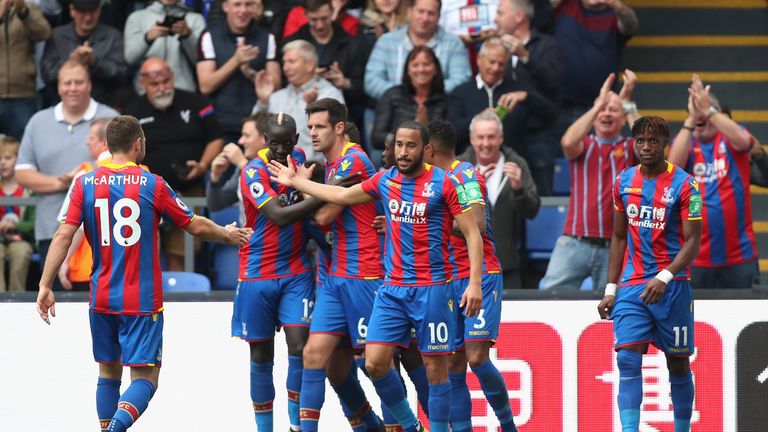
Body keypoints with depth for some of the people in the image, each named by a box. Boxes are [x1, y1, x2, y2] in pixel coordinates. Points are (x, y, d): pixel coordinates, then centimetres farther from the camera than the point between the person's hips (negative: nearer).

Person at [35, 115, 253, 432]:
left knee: (108, 373, 19)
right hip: (142, 301, -3)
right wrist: (228, 234, 23)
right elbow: (196, 226, 4)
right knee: (145, 378, -4)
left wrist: (45, 286, -5)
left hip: (102, 298, 3)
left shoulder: (85, 184, 0)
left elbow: (63, 235, -8)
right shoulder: (152, 185, -5)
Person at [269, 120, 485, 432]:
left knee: (435, 366, -3)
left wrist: (474, 283, -16)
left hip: (432, 288, -5)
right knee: (375, 362, -3)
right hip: (392, 287, 5)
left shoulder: (443, 183, -6)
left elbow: (472, 234, -6)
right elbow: (341, 196, 24)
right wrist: (295, 181, 31)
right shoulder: (385, 181, 9)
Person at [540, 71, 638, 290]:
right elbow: (568, 142, -13)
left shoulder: (629, 148, 10)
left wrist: (627, 102, -12)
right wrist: (599, 103, -12)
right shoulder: (584, 145, 11)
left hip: (615, 247, 0)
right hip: (575, 244, 0)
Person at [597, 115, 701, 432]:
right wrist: (610, 289, 12)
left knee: (678, 365, 6)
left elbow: (693, 241, -10)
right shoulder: (624, 182, 8)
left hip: (672, 285, -3)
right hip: (631, 286, 3)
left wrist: (664, 278, -23)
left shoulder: (683, 184, -6)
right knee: (627, 358, -12)